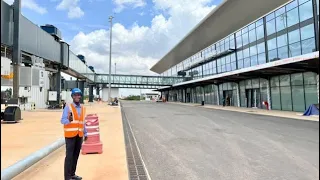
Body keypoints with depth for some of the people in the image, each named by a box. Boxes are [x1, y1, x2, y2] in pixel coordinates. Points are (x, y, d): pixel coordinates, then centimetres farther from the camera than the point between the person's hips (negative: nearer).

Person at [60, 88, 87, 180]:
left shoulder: (82, 108, 9)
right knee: (69, 156, -2)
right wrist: (69, 120, -34)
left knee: (76, 155, 12)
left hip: (79, 135, 5)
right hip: (70, 135, -5)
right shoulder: (68, 107, -8)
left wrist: (85, 133, 14)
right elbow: (62, 121, -13)